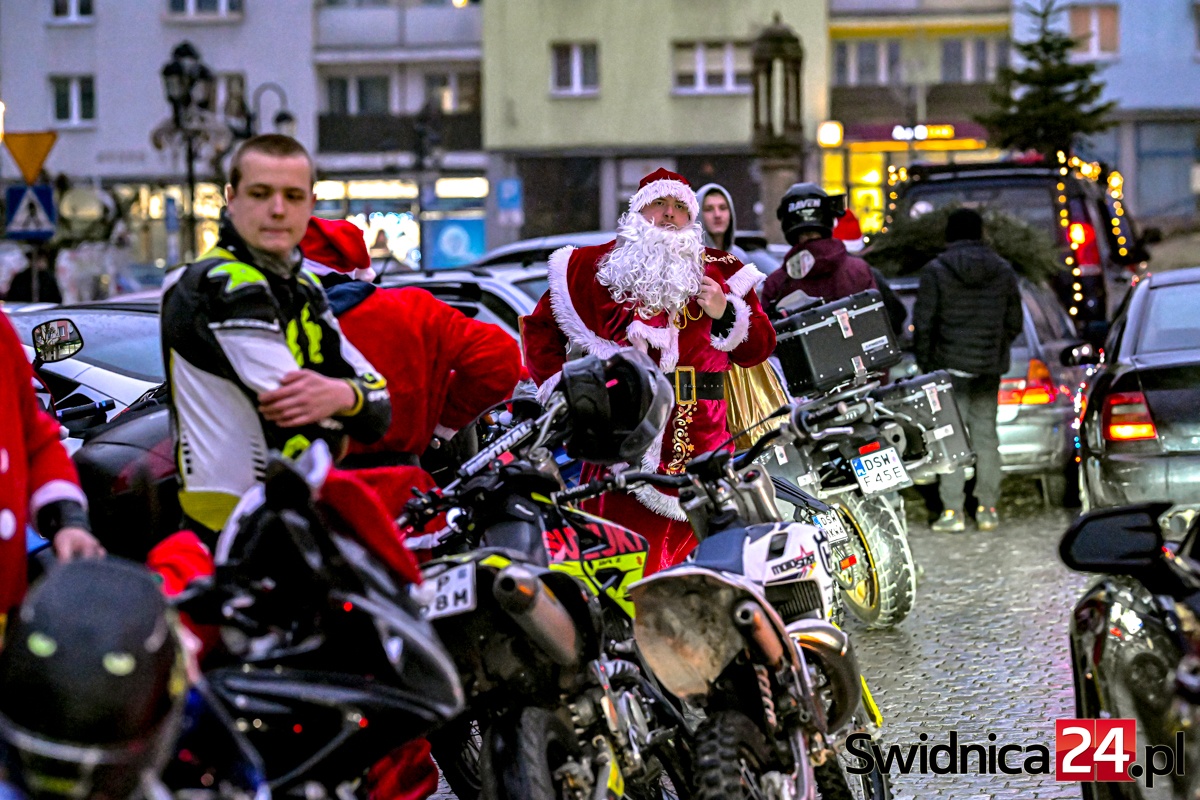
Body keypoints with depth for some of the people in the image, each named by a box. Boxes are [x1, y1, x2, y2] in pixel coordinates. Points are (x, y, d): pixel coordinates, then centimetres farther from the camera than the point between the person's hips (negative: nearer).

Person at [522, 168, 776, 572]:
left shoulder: (719, 270, 16)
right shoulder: (594, 267, 14)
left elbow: (758, 348, 13)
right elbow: (541, 327, 18)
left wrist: (725, 314, -4)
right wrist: (558, 384, 6)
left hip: (701, 438, 1)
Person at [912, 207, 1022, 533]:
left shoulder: (935, 272, -8)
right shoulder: (1003, 271, 5)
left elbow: (923, 323, -7)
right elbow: (1014, 322, 10)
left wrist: (925, 362, 5)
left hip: (951, 365, -4)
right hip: (989, 370, 4)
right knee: (986, 435, 10)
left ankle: (953, 512, -5)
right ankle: (988, 509, 12)